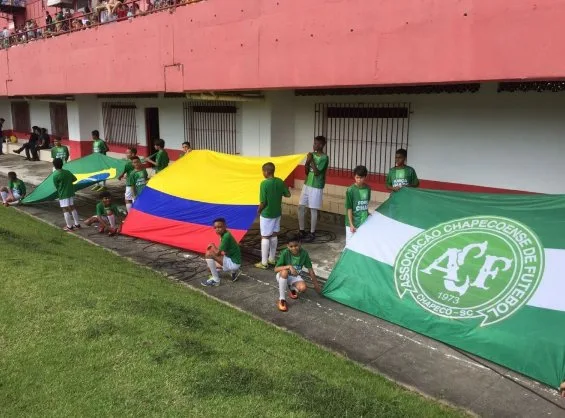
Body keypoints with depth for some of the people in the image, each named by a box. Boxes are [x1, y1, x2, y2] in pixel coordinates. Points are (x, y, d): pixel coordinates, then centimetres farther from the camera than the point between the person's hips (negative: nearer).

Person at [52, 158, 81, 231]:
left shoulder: (55, 175, -13)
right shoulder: (67, 172, 4)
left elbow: (56, 186, -5)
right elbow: (74, 179, 18)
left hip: (63, 194, -6)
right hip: (71, 193, 6)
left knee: (65, 210, 0)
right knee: (72, 208, 15)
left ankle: (69, 227, 4)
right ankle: (77, 224, 19)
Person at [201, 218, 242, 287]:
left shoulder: (226, 236, -23)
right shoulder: (224, 234, 6)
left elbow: (218, 253, -21)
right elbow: (223, 252, 13)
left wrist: (212, 246, -4)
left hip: (233, 263, -10)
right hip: (231, 261, 10)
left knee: (209, 254, -19)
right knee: (210, 265, 26)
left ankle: (216, 280, -8)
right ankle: (233, 271, 20)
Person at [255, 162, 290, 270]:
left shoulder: (264, 183, -20)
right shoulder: (280, 182, -2)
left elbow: (263, 202, -19)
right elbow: (288, 194, 7)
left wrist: (258, 210, -2)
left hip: (266, 214, -6)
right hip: (277, 213, 6)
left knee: (265, 237, 2)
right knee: (274, 235, 16)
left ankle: (264, 262, 7)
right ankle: (272, 259, 27)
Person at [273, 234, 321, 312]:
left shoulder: (304, 253, -18)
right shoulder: (285, 253, -25)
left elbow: (310, 269, -8)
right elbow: (276, 269, -27)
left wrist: (316, 284, -2)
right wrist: (289, 266, -42)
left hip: (295, 277, 2)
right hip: (283, 276, -2)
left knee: (303, 288, -28)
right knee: (284, 271, -38)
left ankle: (292, 288, 10)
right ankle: (282, 300, -26)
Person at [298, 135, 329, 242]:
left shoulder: (324, 158, -14)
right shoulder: (312, 155, 8)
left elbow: (316, 172, -21)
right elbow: (306, 172, 10)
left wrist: (311, 160, -17)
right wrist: (307, 161, -7)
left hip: (316, 187, -7)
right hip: (307, 185, 7)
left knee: (313, 210, 0)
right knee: (300, 207, 7)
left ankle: (312, 233, 11)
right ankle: (301, 231, 19)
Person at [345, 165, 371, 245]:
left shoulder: (367, 189, 2)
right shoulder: (351, 190, -12)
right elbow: (349, 208, -12)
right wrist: (351, 224, -14)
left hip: (364, 223, 4)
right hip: (353, 223, -4)